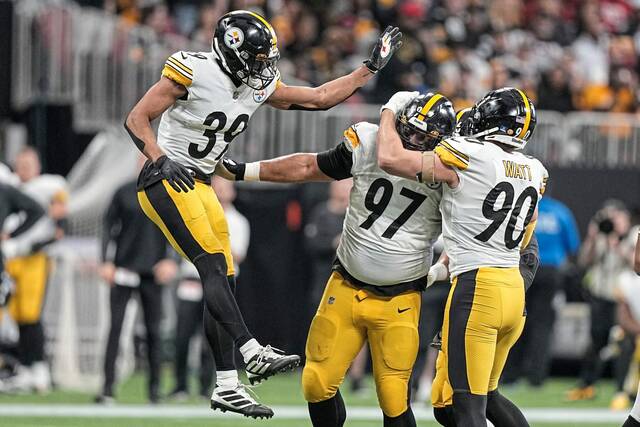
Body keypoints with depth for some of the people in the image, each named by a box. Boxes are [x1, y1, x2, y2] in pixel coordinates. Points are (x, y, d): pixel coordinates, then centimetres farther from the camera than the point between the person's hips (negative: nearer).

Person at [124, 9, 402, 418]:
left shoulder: (260, 85, 6)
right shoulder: (194, 71, -16)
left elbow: (318, 97, 15)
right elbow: (137, 119, -14)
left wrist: (371, 67, 14)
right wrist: (161, 159, -27)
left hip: (199, 184, 8)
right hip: (166, 181, -8)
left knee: (222, 281, 2)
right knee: (214, 266, -21)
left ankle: (227, 387, 2)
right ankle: (254, 354, -29)